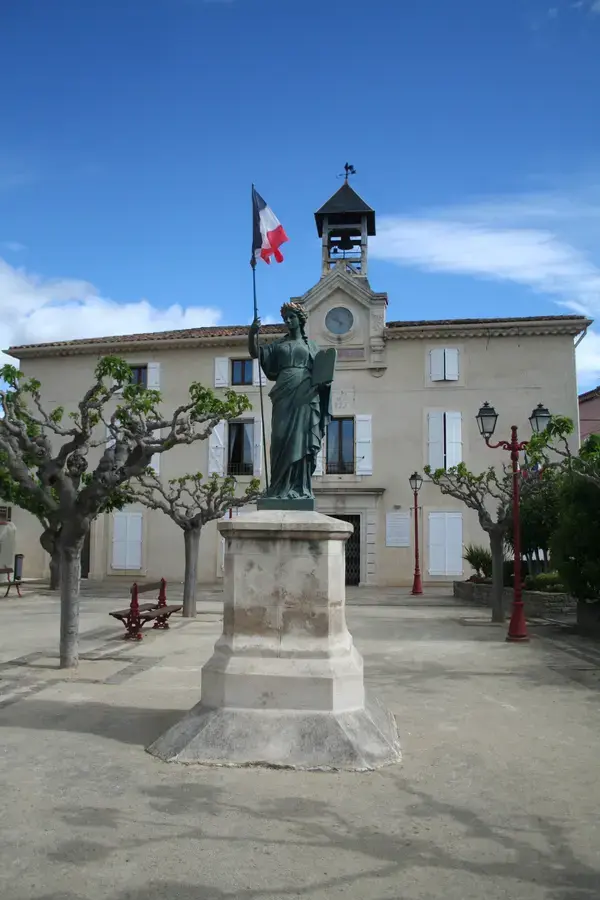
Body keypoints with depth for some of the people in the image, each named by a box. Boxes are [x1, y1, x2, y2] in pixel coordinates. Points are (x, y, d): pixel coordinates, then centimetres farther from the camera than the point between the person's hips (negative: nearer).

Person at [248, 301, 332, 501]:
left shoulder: (310, 345, 15)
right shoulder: (278, 344, 18)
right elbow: (256, 353, 6)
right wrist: (252, 333, -12)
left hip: (304, 397, -1)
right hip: (284, 397, 1)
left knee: (301, 441, -5)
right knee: (282, 440, -6)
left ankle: (300, 488, -5)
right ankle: (281, 488, -4)